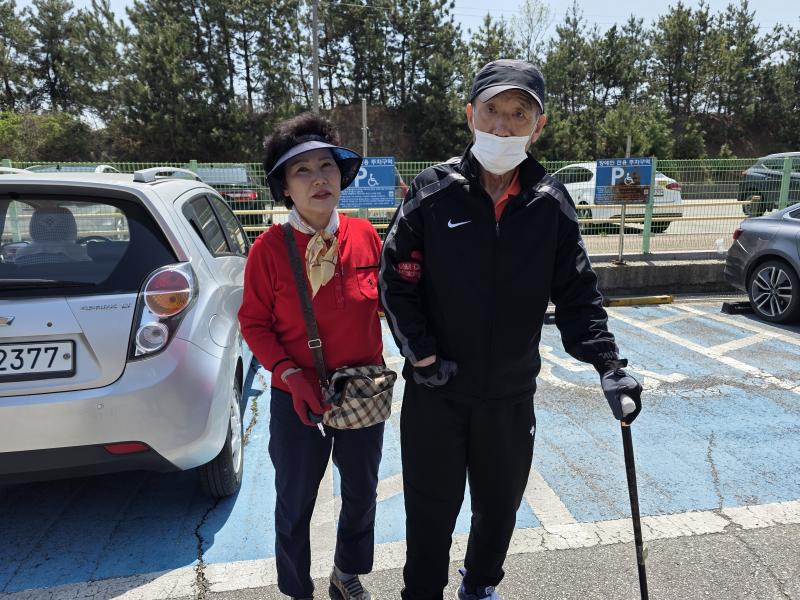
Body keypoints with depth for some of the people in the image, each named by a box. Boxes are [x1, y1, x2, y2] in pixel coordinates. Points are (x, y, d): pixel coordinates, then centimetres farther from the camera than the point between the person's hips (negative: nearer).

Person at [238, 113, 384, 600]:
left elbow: (388, 300, 2)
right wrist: (290, 374, -20)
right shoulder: (270, 247, -14)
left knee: (362, 493, 21)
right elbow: (254, 323, -7)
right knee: (295, 505, 16)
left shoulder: (365, 235, -7)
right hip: (299, 399, -2)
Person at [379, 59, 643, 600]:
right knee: (432, 510, 12)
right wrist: (422, 355, -12)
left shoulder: (551, 203, -3)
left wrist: (608, 363, -14)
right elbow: (396, 278, -6)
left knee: (500, 506, 21)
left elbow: (578, 292, -2)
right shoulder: (434, 192, -9)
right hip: (436, 392, -2)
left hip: (512, 394, 3)